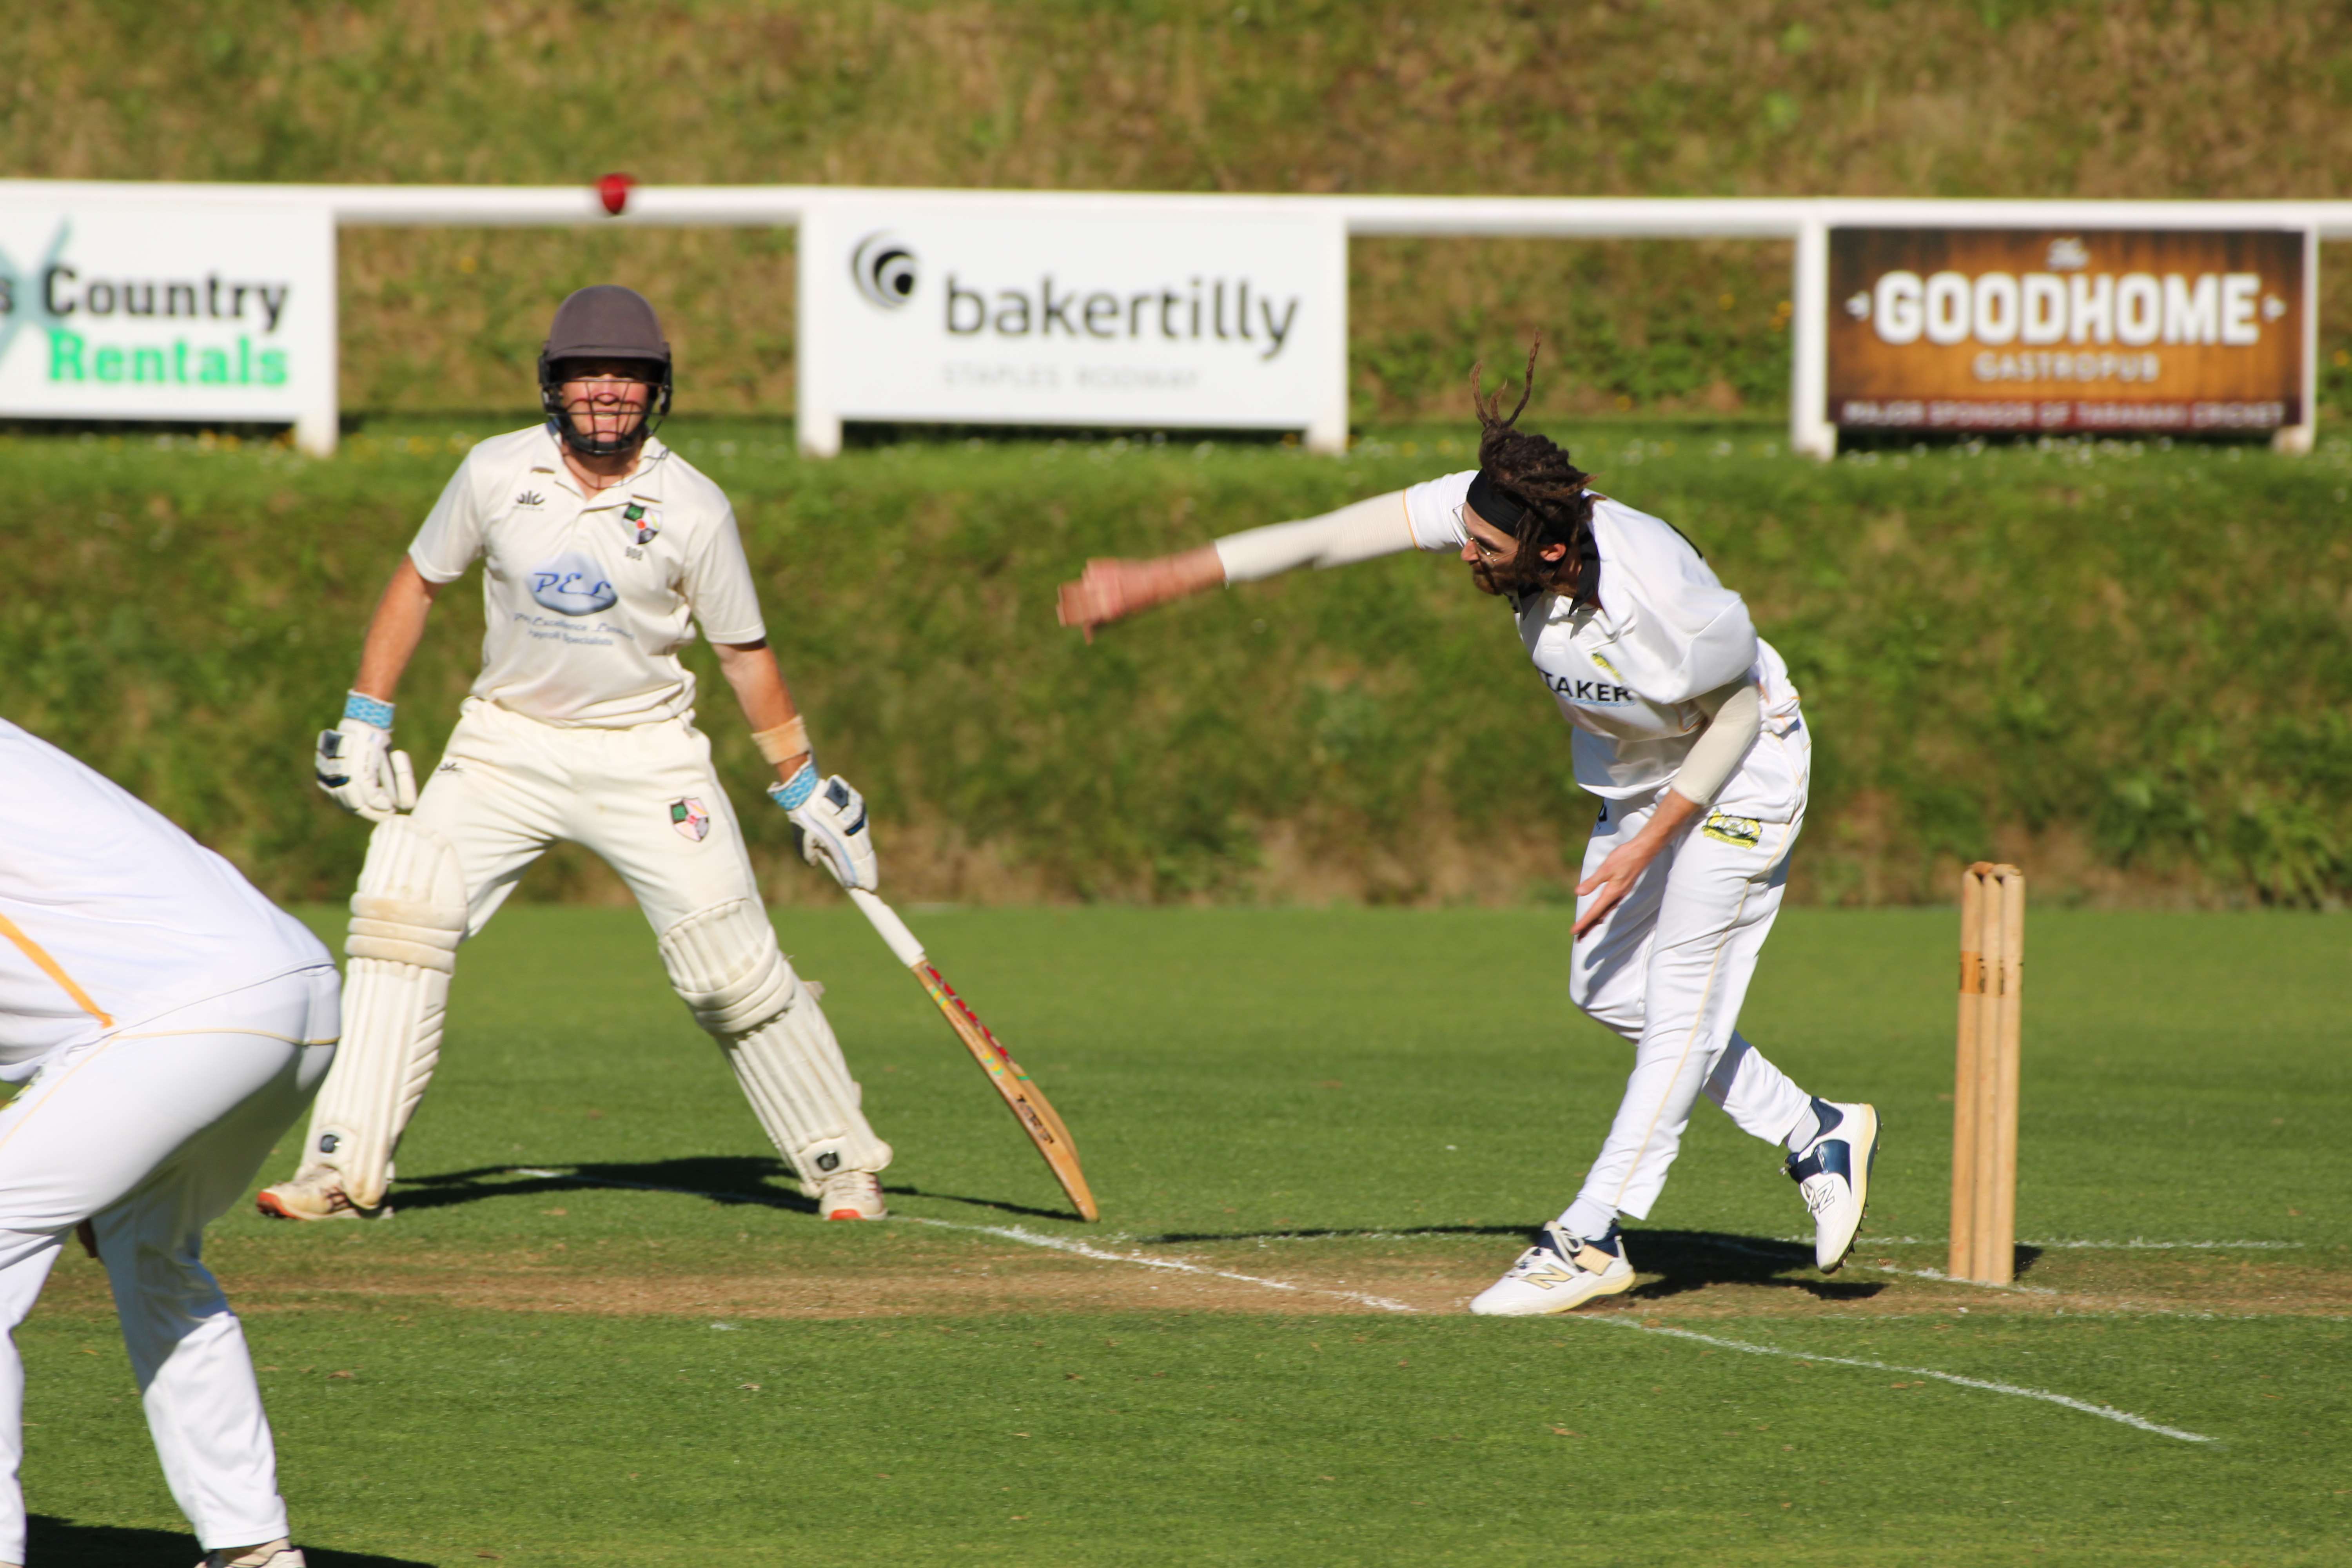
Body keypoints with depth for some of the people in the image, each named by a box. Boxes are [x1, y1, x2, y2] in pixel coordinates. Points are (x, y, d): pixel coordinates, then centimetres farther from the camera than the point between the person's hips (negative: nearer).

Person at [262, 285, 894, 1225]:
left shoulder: (694, 510, -10)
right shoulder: (496, 475, -6)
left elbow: (744, 651, 1)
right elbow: (418, 582, 8)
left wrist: (802, 789, 3)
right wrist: (365, 720, 4)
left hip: (645, 752, -2)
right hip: (506, 743, 2)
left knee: (733, 965, -10)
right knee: (400, 911, -14)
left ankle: (841, 1163, 8)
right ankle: (344, 1173, -12)